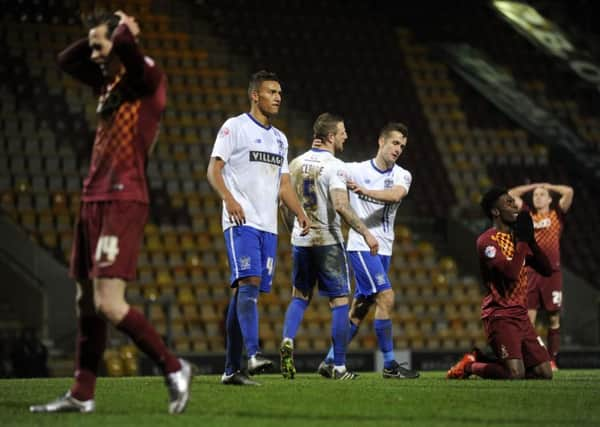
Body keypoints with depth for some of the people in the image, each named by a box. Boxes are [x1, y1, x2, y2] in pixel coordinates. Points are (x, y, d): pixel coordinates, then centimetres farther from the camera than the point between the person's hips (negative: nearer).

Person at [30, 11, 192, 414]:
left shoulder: (148, 80, -9)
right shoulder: (110, 82, 16)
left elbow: (127, 45, -28)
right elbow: (66, 60, 30)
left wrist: (122, 30, -6)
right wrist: (98, 37, 16)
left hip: (123, 203, -9)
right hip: (94, 200, 9)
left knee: (109, 303, -15)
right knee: (86, 301, 11)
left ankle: (174, 368, -1)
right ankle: (82, 394, 18)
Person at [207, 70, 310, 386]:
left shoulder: (280, 139, 21)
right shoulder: (234, 127, -1)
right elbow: (213, 170, -6)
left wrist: (300, 213, 6)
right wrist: (228, 199, -23)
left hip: (268, 226, 7)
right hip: (242, 221, -7)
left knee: (244, 292, 6)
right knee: (249, 282, -21)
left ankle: (231, 369, 7)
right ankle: (253, 354, -30)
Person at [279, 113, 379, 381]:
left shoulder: (297, 163, 7)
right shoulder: (334, 166, -14)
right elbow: (341, 206, -25)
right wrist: (365, 233, -20)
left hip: (300, 239, 6)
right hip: (328, 241, -6)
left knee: (300, 296, 18)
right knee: (339, 301, 2)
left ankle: (288, 340, -7)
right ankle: (339, 367, 2)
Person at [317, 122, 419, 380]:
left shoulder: (402, 176, 6)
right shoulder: (356, 170, -1)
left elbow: (396, 195, -16)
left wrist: (365, 191, -30)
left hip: (383, 250, 5)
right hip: (361, 246, -5)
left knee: (359, 310, 7)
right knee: (386, 297, -16)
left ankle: (330, 362, 16)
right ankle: (390, 365, -11)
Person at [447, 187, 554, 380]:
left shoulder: (517, 237, 16)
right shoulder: (487, 240, -10)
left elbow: (546, 269, 14)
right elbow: (510, 272, -23)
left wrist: (530, 240, 3)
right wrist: (522, 241, -14)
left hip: (520, 314, 8)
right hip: (500, 315, -8)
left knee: (545, 372, 2)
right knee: (515, 374, -23)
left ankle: (482, 358, 19)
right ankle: (470, 365, 5)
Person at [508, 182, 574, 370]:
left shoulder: (556, 214, 8)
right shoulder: (528, 215, 15)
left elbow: (568, 192, -5)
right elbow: (511, 194, 19)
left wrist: (548, 186, 9)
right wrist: (535, 185, 20)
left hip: (552, 272, -2)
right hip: (531, 272, 2)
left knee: (554, 319, 1)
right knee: (528, 317, -5)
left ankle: (551, 360, 6)